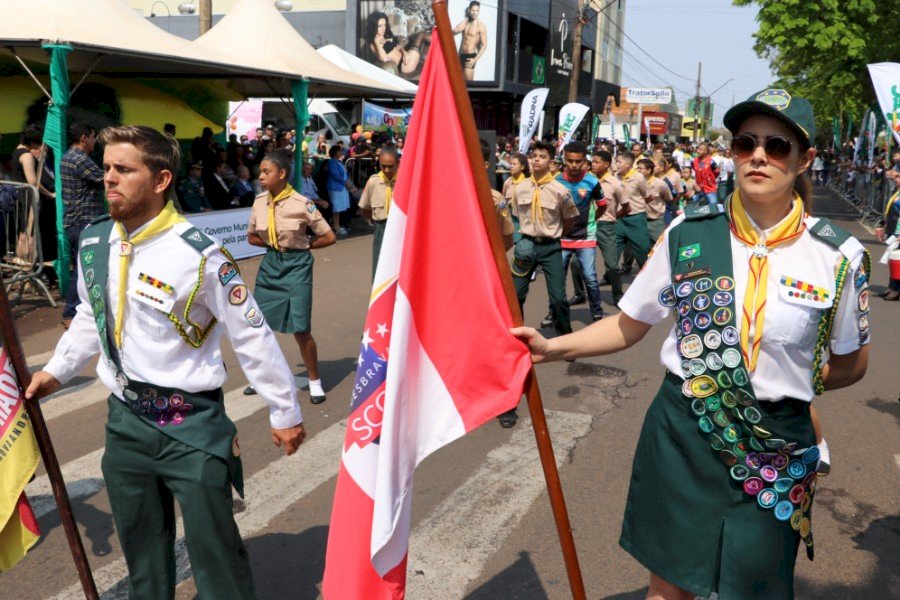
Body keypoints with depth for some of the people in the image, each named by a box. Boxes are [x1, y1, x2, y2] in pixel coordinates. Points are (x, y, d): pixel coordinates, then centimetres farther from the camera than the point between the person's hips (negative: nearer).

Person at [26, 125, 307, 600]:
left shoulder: (199, 255, -19)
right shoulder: (94, 243, 0)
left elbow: (252, 337, -12)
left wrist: (283, 412, -7)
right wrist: (56, 371, 18)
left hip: (191, 423, -6)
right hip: (125, 418, 6)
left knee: (213, 546, 3)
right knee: (140, 543, 21)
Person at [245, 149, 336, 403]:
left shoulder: (302, 203, -14)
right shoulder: (259, 201, 0)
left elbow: (329, 237, -8)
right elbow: (252, 237, 13)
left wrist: (302, 246, -2)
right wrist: (273, 244, -1)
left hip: (296, 266, -5)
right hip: (270, 264, 5)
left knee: (300, 329, -4)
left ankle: (315, 381, 16)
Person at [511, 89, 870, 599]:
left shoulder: (838, 257, -7)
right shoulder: (689, 235, -5)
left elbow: (851, 365, 7)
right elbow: (629, 326, 1)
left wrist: (784, 382, -4)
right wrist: (554, 348, -10)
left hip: (775, 453, 0)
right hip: (681, 433, 0)